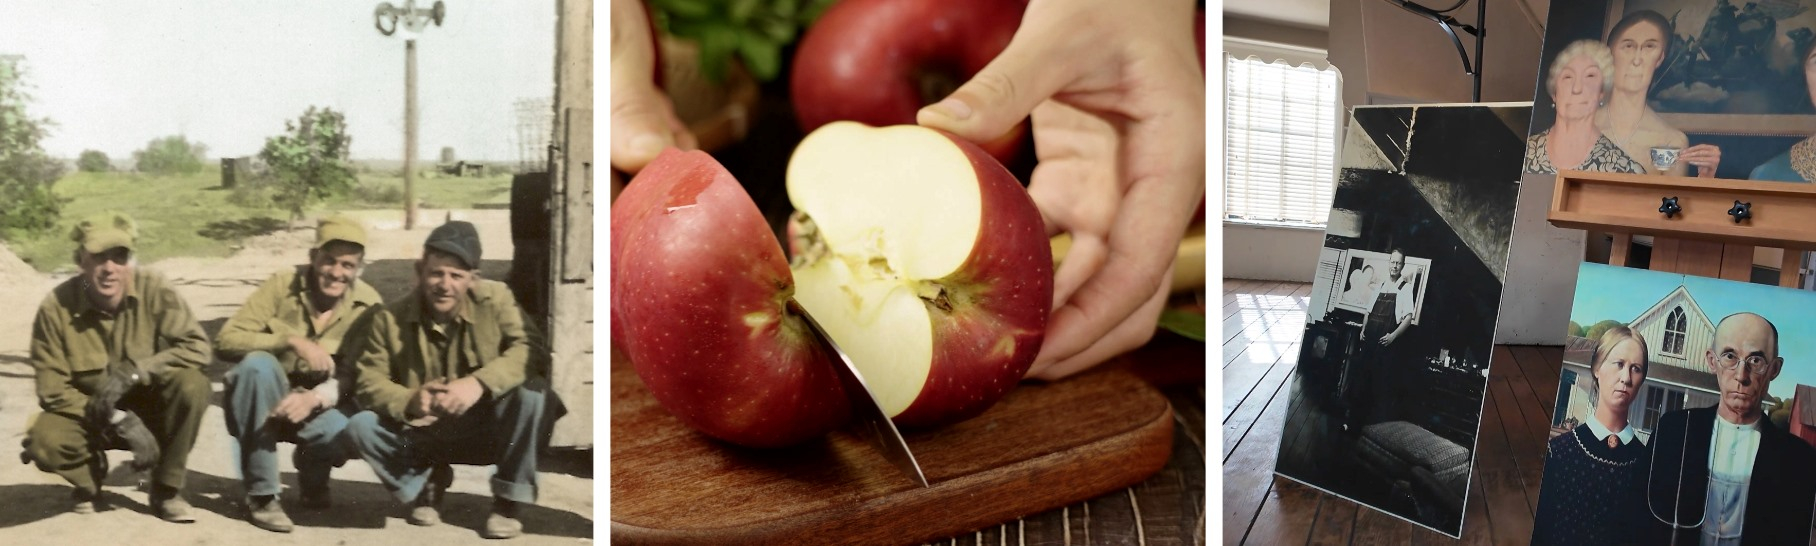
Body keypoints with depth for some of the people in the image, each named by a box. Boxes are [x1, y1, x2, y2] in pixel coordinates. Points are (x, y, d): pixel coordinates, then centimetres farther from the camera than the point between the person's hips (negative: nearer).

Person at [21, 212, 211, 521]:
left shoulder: (153, 290, -18)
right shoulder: (56, 307, -18)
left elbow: (197, 346, -21)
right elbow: (52, 390, -16)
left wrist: (134, 372, -34)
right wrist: (120, 422, -25)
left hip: (150, 406, 0)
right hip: (88, 413, 0)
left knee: (192, 383, -31)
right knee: (44, 441, -31)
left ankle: (167, 490, -10)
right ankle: (90, 484, 7)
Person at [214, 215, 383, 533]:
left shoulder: (368, 305, -9)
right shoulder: (282, 285, -14)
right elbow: (226, 341, -20)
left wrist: (317, 397, -33)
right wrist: (291, 340, -34)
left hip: (320, 406, 0)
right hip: (263, 405, 0)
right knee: (258, 363, -34)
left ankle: (313, 480, 8)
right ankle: (261, 494, -22)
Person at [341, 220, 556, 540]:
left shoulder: (495, 299, -11)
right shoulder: (389, 318, -6)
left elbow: (530, 351, -23)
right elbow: (368, 380, -9)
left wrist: (479, 382, -40)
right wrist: (409, 402, -32)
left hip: (487, 429, -2)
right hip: (425, 434, 2)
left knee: (530, 392, -32)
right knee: (360, 426, -23)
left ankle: (507, 502, -13)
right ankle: (426, 484, 8)